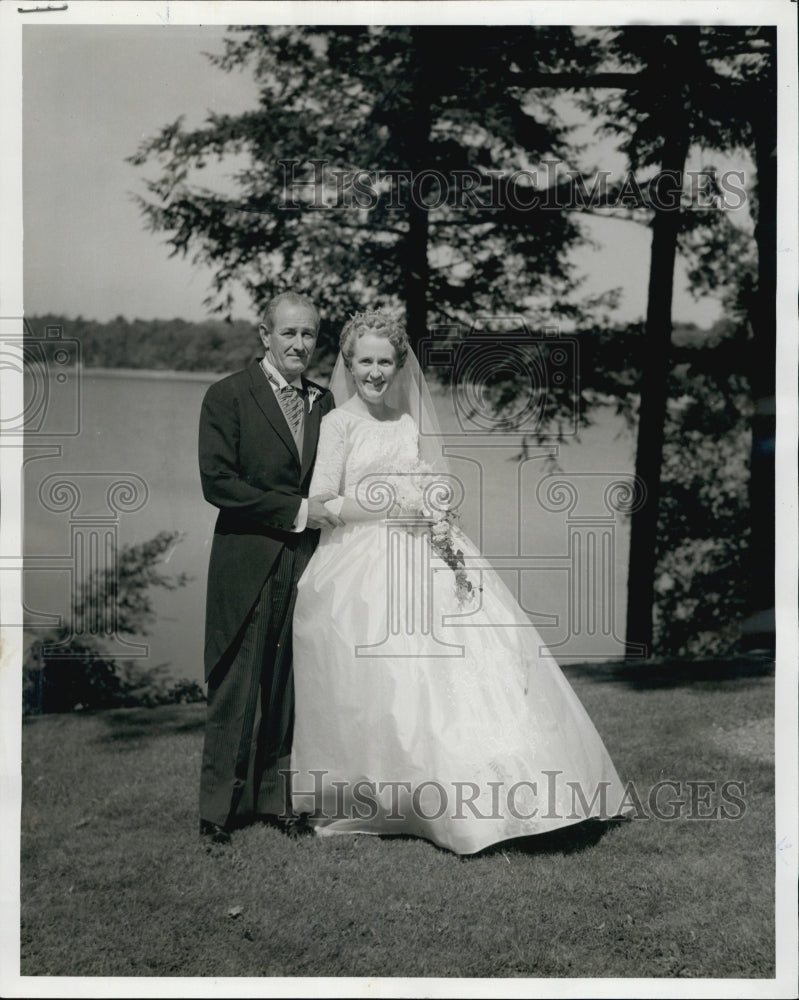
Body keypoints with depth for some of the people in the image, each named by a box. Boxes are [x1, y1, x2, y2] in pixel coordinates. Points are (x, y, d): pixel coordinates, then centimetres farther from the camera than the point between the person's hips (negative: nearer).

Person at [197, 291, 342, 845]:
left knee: (291, 686, 9)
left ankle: (275, 795, 22)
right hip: (248, 562, -5)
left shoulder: (323, 401, 12)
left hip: (306, 559, 5)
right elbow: (217, 482, -13)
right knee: (238, 686, 1)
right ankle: (219, 806, 12)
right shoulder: (228, 395, -5)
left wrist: (330, 512, 1)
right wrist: (294, 511, -14)